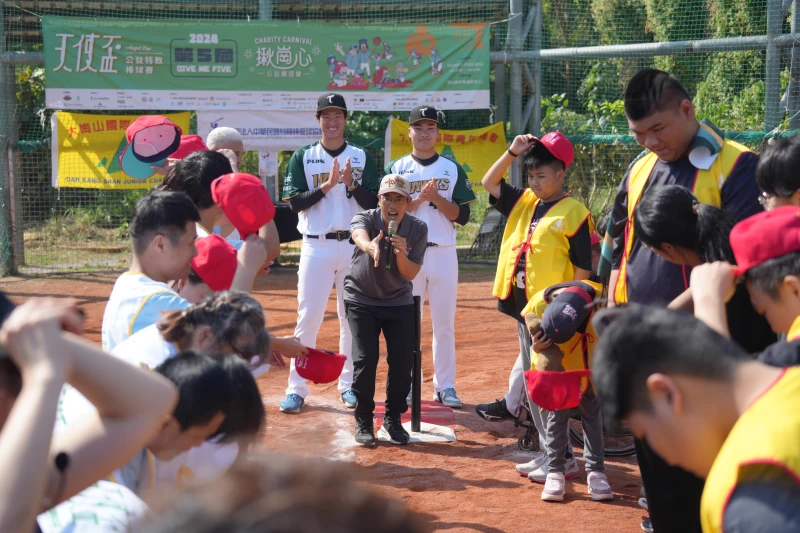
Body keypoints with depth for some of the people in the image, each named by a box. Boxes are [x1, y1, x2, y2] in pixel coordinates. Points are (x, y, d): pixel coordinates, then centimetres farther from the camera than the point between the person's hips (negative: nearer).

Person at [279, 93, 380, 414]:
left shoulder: (362, 158, 7)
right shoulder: (302, 158, 5)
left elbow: (374, 204, 0)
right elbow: (295, 203, -6)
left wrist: (351, 184, -16)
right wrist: (327, 185, -18)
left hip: (354, 246, 1)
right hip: (317, 246, -1)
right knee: (308, 317, -4)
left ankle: (348, 385, 16)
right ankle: (297, 389, 0)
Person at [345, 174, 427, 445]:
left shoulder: (417, 229, -12)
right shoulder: (365, 218, -19)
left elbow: (410, 274, -13)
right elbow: (359, 235, -46)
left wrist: (401, 254, -34)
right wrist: (370, 245, -70)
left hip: (398, 302, 2)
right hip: (361, 300, -2)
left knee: (403, 360, -7)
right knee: (365, 359, -12)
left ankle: (393, 419, 13)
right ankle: (363, 421, 5)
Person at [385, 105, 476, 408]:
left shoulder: (452, 169, 7)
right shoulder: (397, 168, 6)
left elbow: (462, 216, 1)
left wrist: (437, 198, -13)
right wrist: (420, 198, -15)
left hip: (443, 254, 1)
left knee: (445, 323, 4)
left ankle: (445, 386, 10)